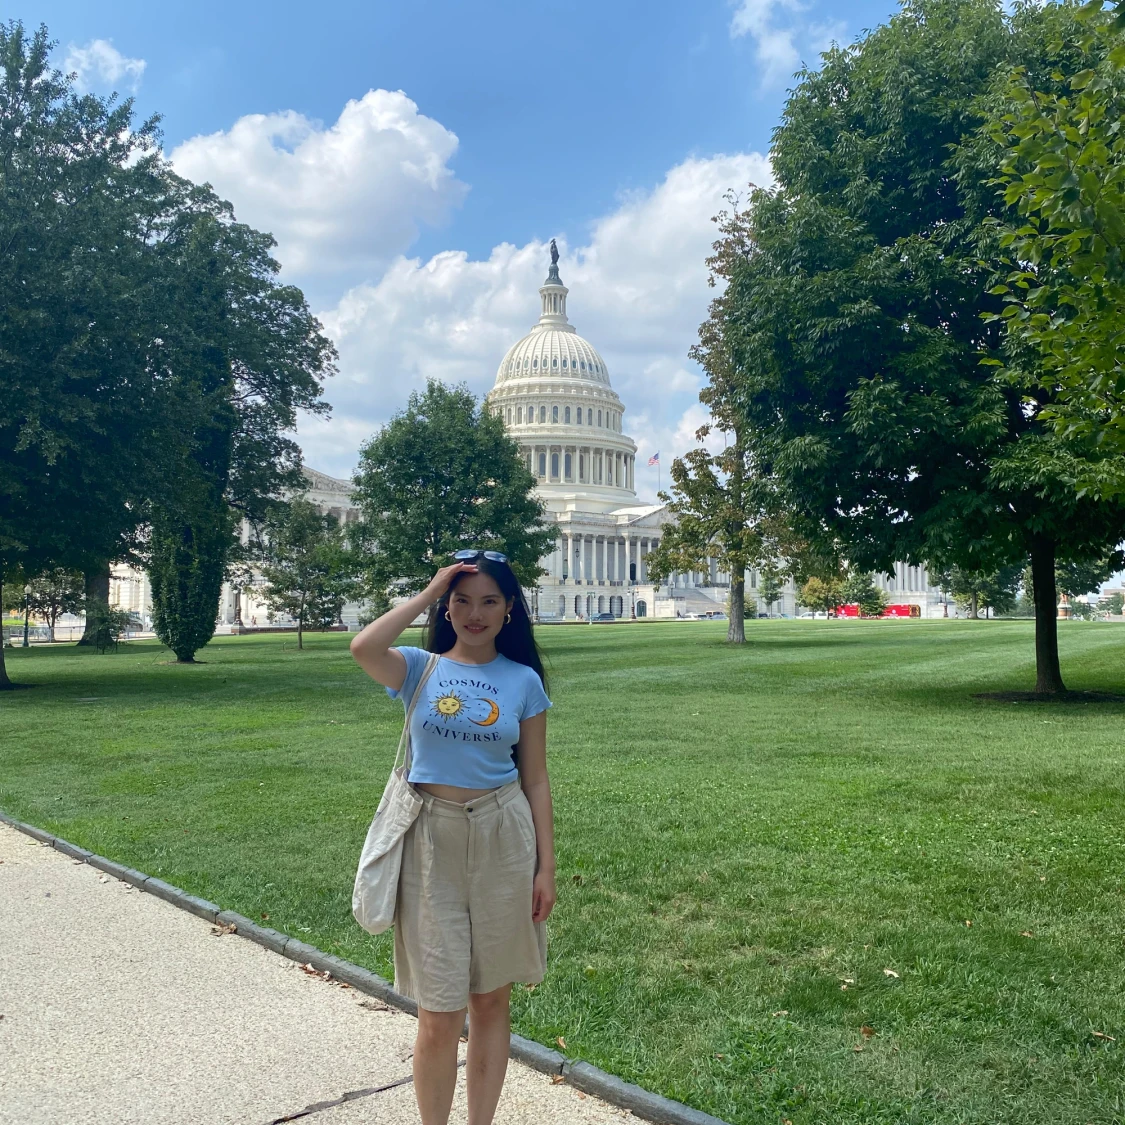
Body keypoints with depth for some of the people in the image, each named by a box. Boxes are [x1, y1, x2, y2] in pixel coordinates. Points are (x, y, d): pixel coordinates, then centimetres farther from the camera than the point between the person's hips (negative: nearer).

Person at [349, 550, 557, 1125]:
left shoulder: (523, 680, 2)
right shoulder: (420, 668, -1)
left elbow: (535, 781, 4)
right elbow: (363, 648, -24)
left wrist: (546, 867, 1)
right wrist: (428, 593, -14)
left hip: (504, 841, 1)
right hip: (433, 842, -1)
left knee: (491, 1001, 13)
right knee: (440, 1015, 2)